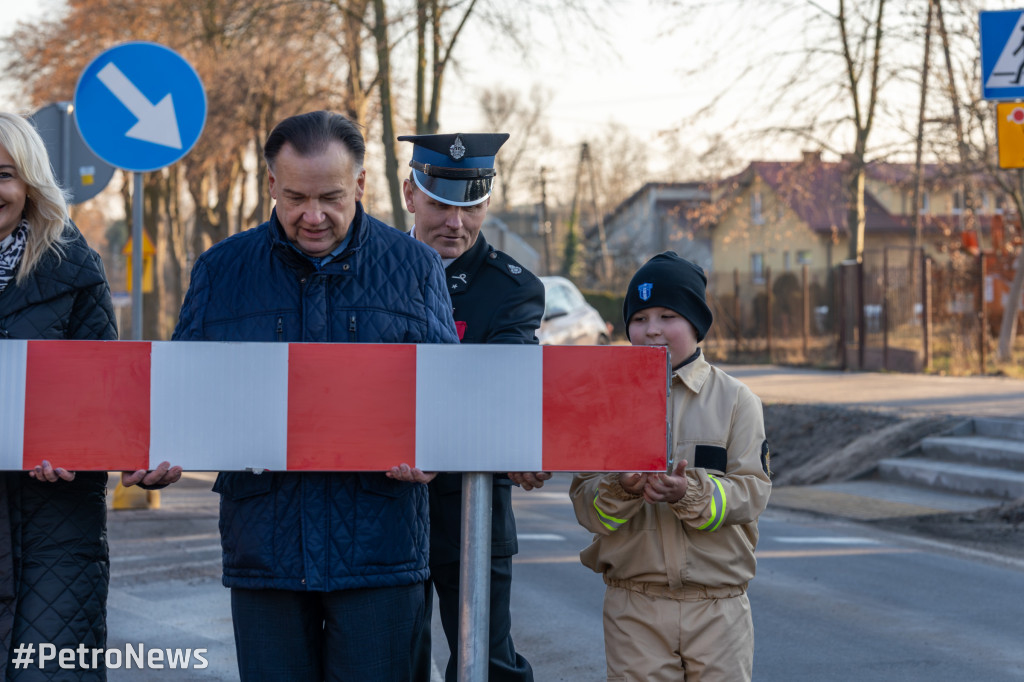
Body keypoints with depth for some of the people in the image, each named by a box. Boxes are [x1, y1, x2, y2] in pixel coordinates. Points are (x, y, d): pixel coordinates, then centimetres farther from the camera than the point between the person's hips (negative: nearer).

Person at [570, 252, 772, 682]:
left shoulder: (735, 400, 3)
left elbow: (752, 490, -5)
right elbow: (583, 498, 2)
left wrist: (690, 494, -22)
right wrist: (621, 490, -20)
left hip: (718, 607, 0)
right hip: (634, 607, 0)